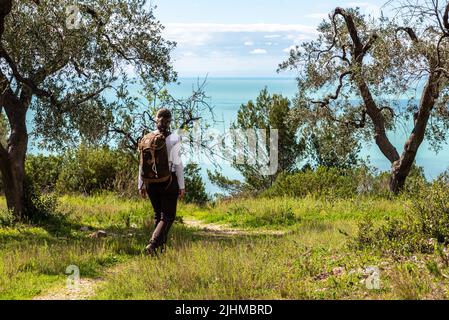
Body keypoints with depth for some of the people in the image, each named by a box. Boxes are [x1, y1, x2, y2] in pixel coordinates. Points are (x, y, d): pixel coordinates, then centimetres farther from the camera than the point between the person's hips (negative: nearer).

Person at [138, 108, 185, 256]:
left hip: (151, 181, 4)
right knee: (168, 216, 3)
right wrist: (182, 186, -5)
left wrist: (141, 185, 9)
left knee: (158, 214, 19)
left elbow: (142, 163, 1)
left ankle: (161, 247, 24)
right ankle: (153, 244, -18)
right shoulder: (174, 138, -10)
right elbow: (177, 163, -11)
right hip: (168, 181, -4)